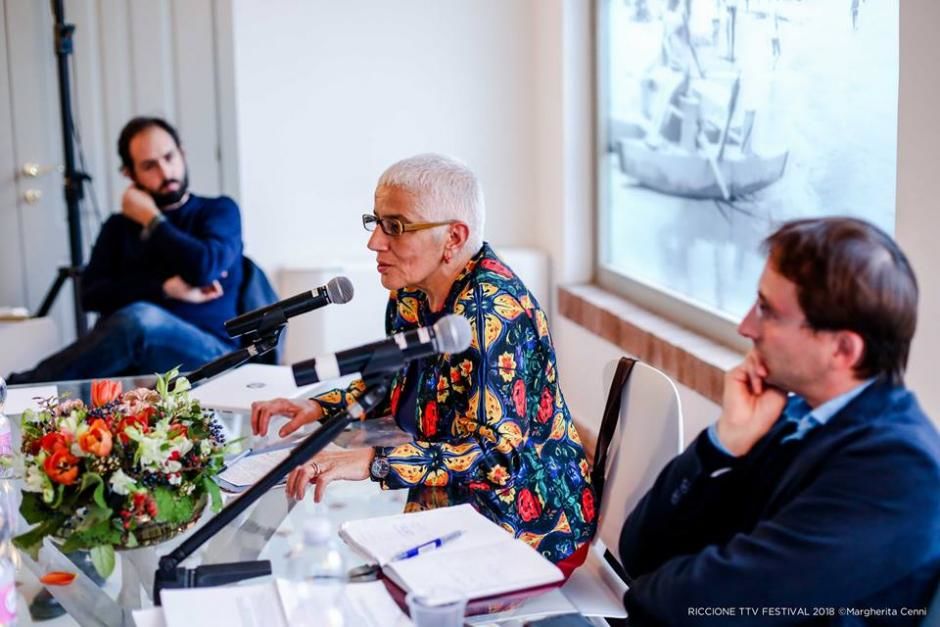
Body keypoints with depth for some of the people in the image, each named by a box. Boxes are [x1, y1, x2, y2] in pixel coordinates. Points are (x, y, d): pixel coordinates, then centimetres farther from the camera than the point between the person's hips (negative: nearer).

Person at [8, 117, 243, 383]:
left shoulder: (219, 211, 13)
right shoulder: (119, 226, 22)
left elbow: (202, 270, -9)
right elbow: (91, 294, 4)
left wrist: (150, 220, 4)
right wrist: (167, 289, -8)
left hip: (208, 355, -3)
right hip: (136, 362, 3)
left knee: (140, 319, -35)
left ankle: (19, 388, -26)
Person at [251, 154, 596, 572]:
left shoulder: (490, 308, -23)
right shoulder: (410, 296, 1)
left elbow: (498, 454, -28)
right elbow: (393, 384, 19)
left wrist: (372, 462, -34)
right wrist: (319, 408, 2)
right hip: (450, 510, 8)